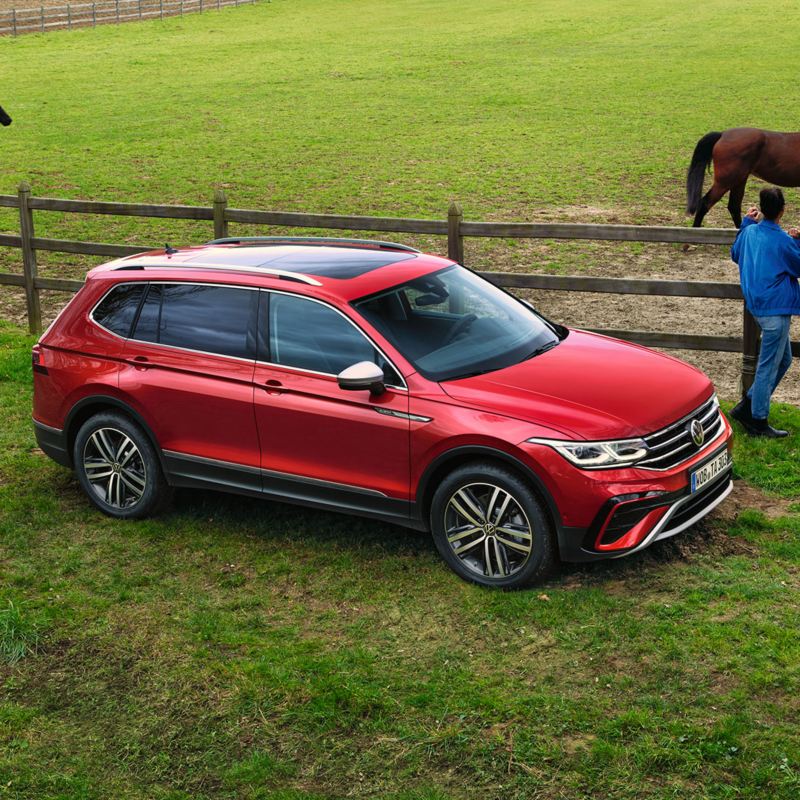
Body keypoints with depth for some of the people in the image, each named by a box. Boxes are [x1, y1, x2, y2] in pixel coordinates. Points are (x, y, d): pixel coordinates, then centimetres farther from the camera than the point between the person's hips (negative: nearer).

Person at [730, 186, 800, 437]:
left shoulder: (750, 232, 3)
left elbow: (735, 255, 24)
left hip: (758, 306, 9)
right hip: (776, 309, -9)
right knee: (769, 366, -1)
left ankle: (747, 406, 21)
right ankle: (758, 422, 6)